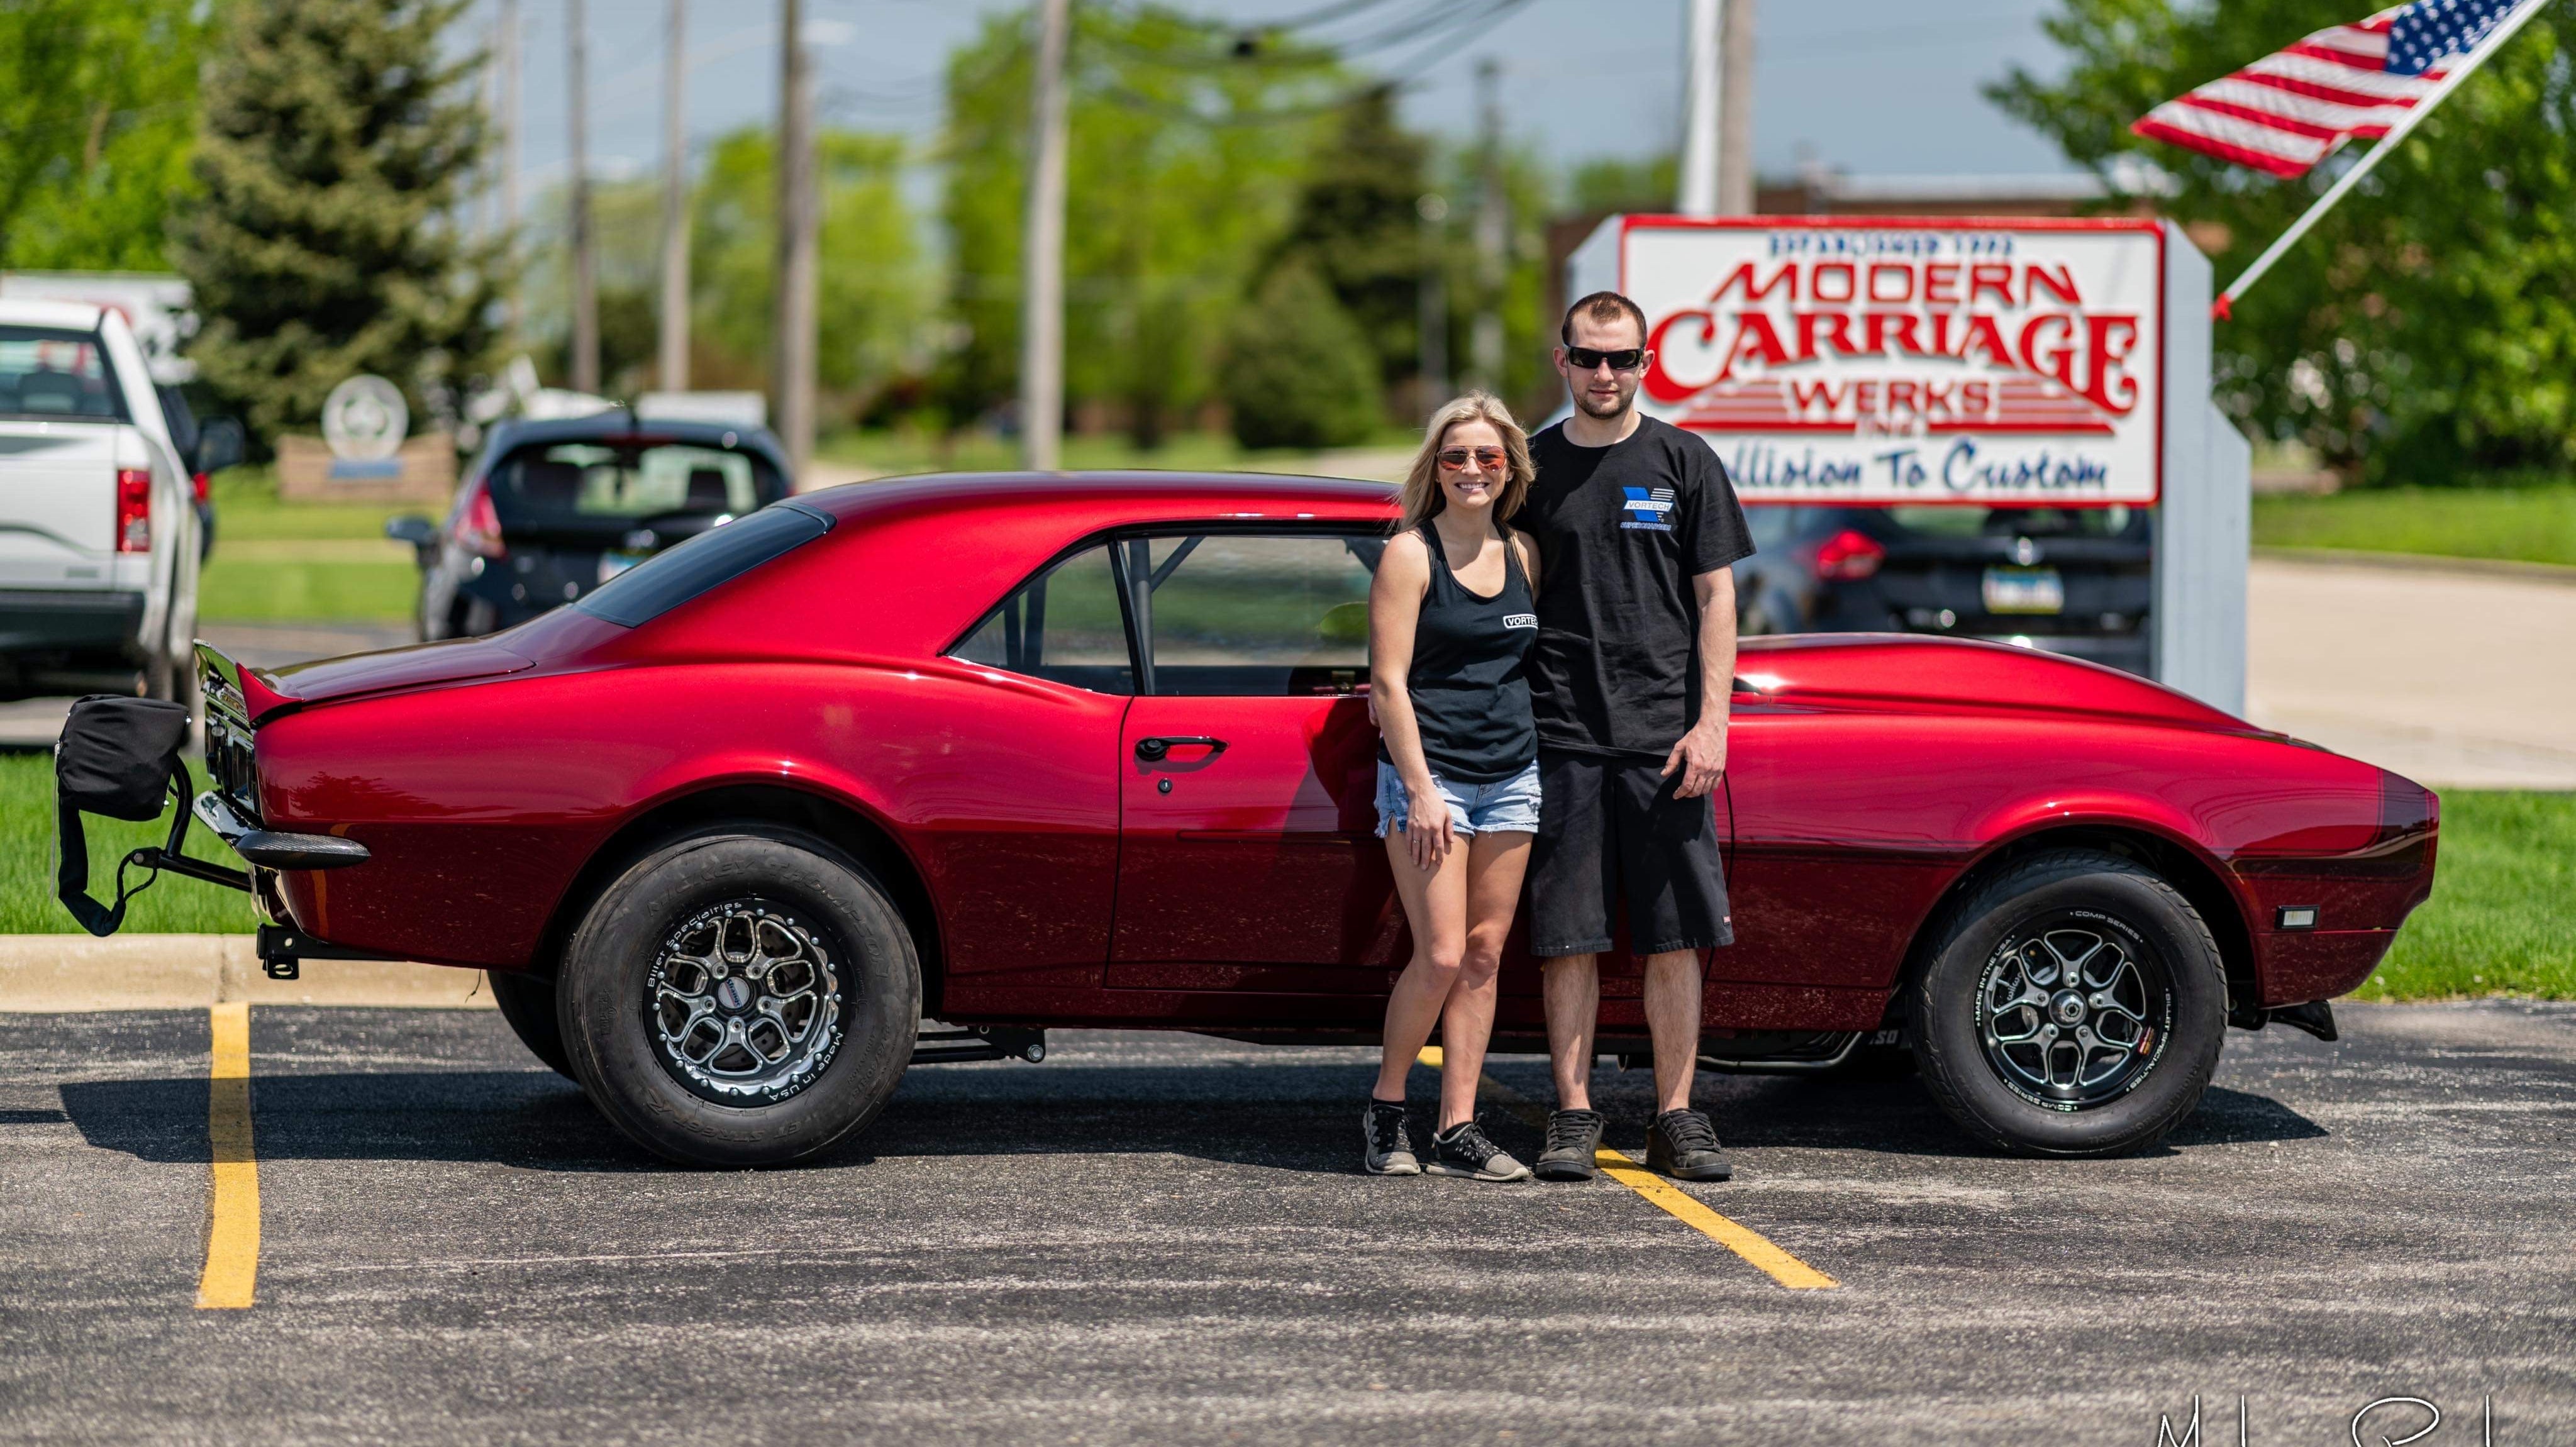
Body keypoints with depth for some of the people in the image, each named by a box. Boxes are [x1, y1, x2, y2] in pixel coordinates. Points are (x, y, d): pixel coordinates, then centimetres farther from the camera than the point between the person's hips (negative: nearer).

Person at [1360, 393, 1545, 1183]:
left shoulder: (1521, 554, 10)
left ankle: (1458, 1130, 7)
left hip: (1512, 776, 6)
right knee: (1441, 956, -11)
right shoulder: (1410, 555, -6)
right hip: (1428, 771, -6)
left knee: (1485, 956, 4)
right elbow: (1389, 682, -10)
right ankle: (1386, 1107, 8)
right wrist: (1421, 790, -15)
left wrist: (1539, 765, 11)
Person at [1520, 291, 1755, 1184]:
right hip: (1562, 735, 1)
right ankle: (1573, 1119, 7)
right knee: (1567, 936, 0)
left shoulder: (1683, 462, 6)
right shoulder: (1532, 468, 9)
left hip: (1664, 738, 0)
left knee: (1676, 935, 0)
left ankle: (1675, 1120, 6)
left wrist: (1710, 721, -6)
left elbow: (1716, 598, 4)